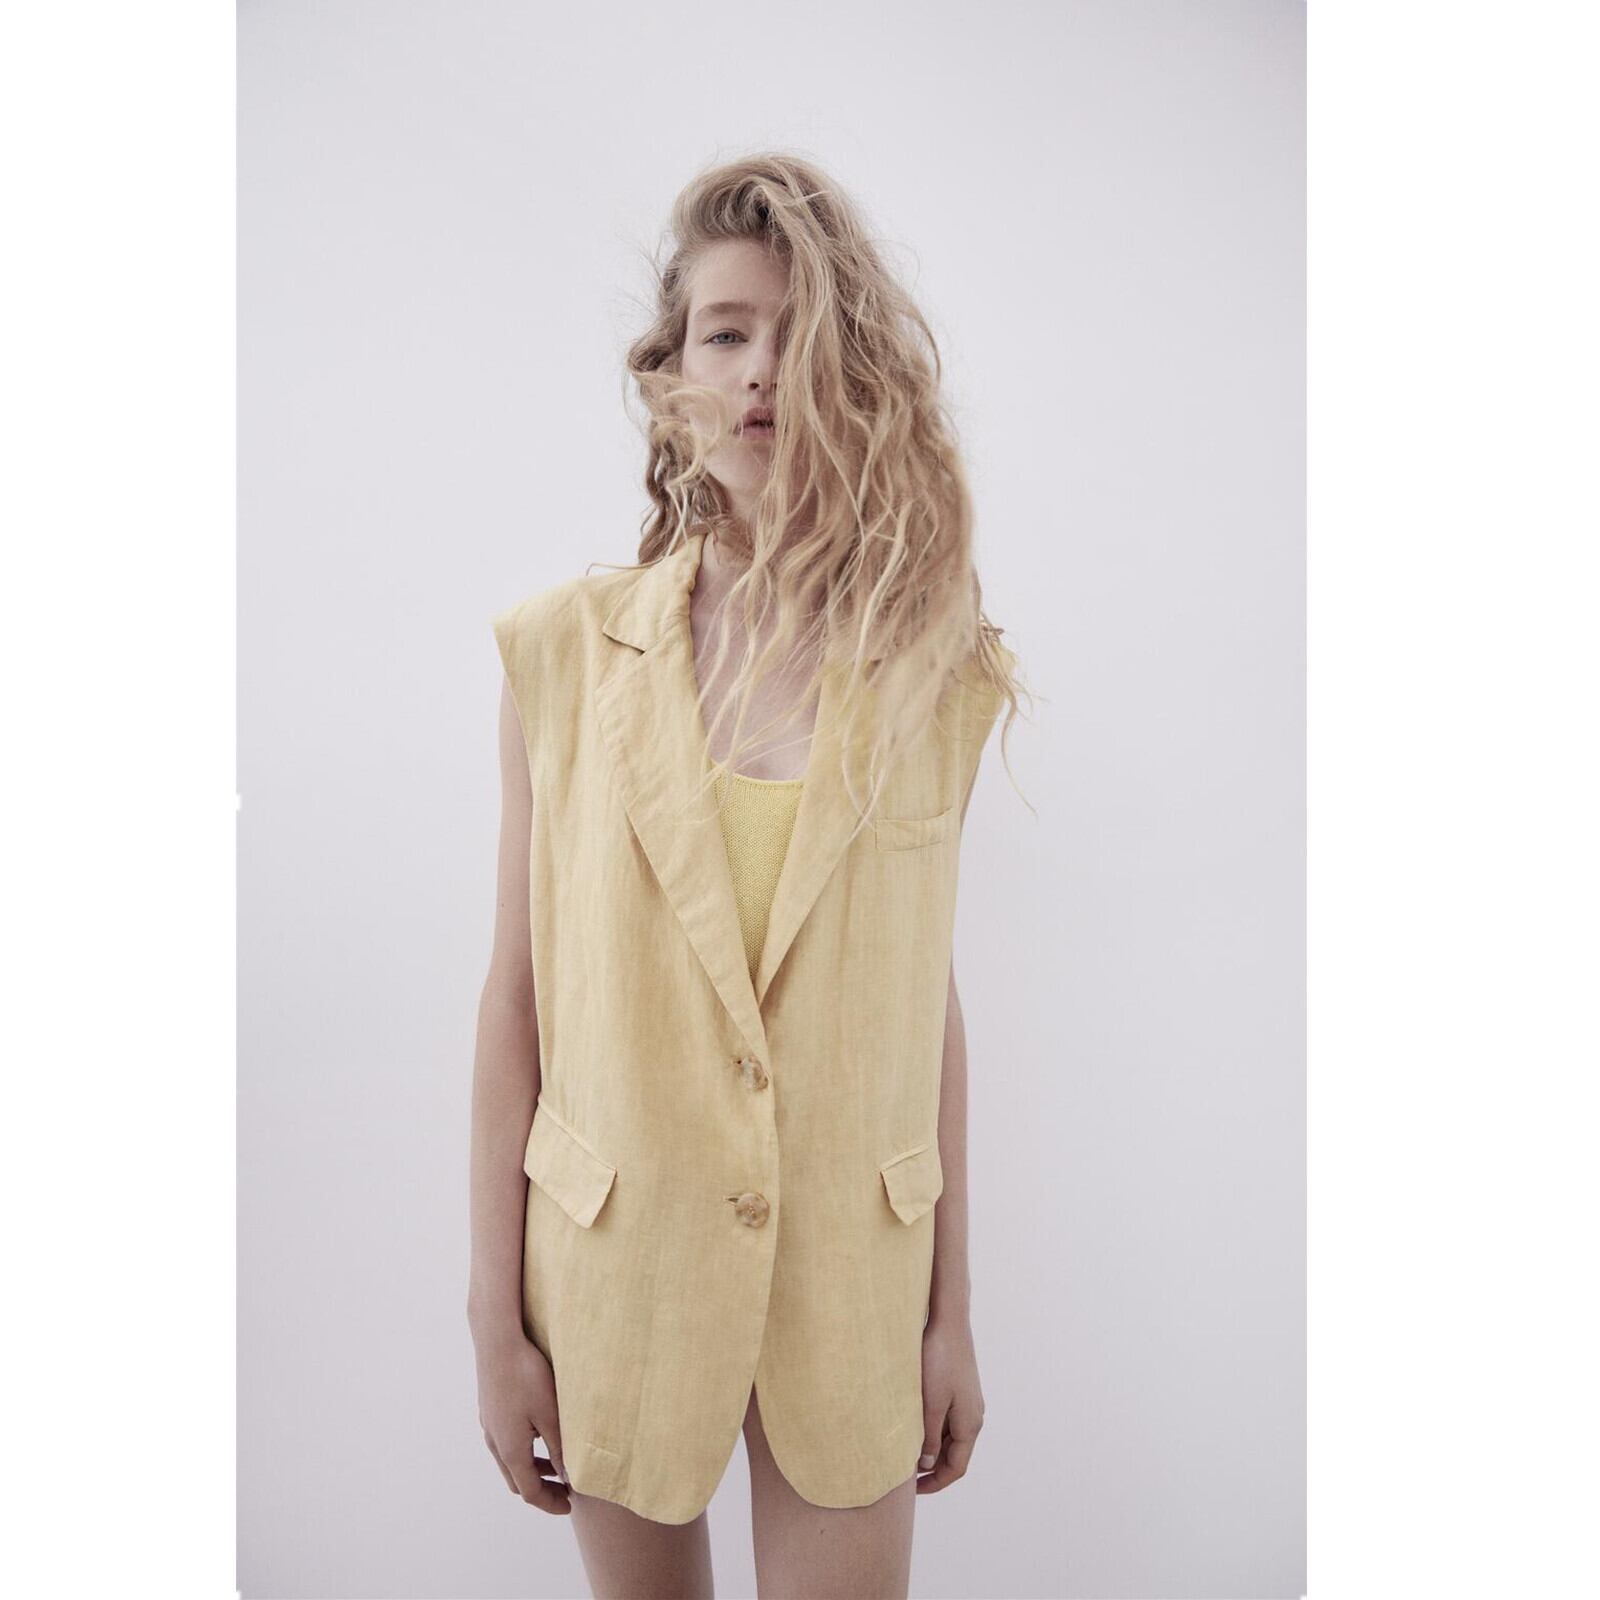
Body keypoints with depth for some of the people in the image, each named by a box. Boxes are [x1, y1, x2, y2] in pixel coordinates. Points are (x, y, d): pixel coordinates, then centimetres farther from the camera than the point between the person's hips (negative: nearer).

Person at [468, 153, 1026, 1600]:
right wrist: (498, 1321, -2)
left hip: (851, 1277, 0)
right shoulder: (568, 648, -6)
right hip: (616, 1270, 1)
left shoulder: (931, 666, -4)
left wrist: (953, 1314, 3)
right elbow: (518, 997, -4)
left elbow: (928, 1003, -1)